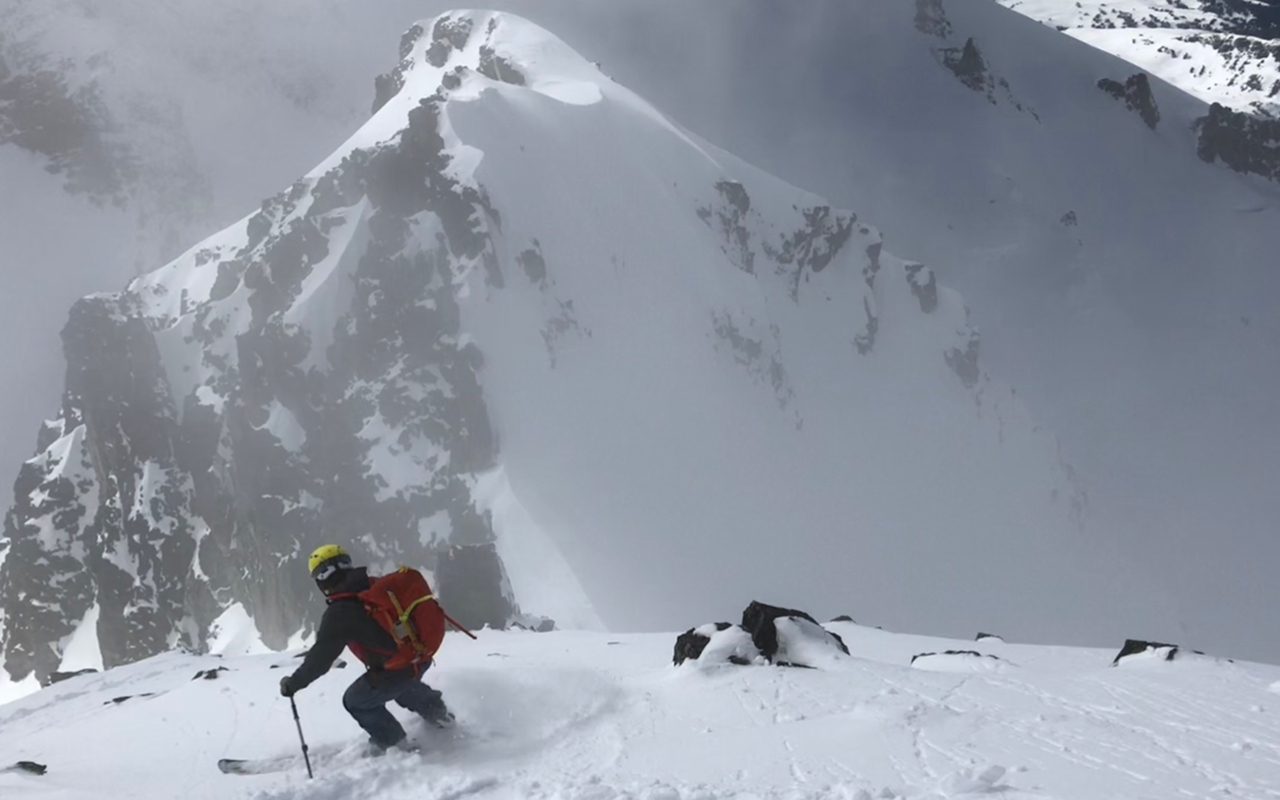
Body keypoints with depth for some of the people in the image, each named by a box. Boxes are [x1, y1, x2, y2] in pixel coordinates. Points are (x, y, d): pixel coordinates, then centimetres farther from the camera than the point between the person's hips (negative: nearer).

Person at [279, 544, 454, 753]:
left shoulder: (340, 613, -18)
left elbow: (321, 656, -17)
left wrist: (293, 683, -5)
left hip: (395, 669, -7)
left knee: (356, 701, 18)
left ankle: (393, 741, 27)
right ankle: (436, 710, 47)